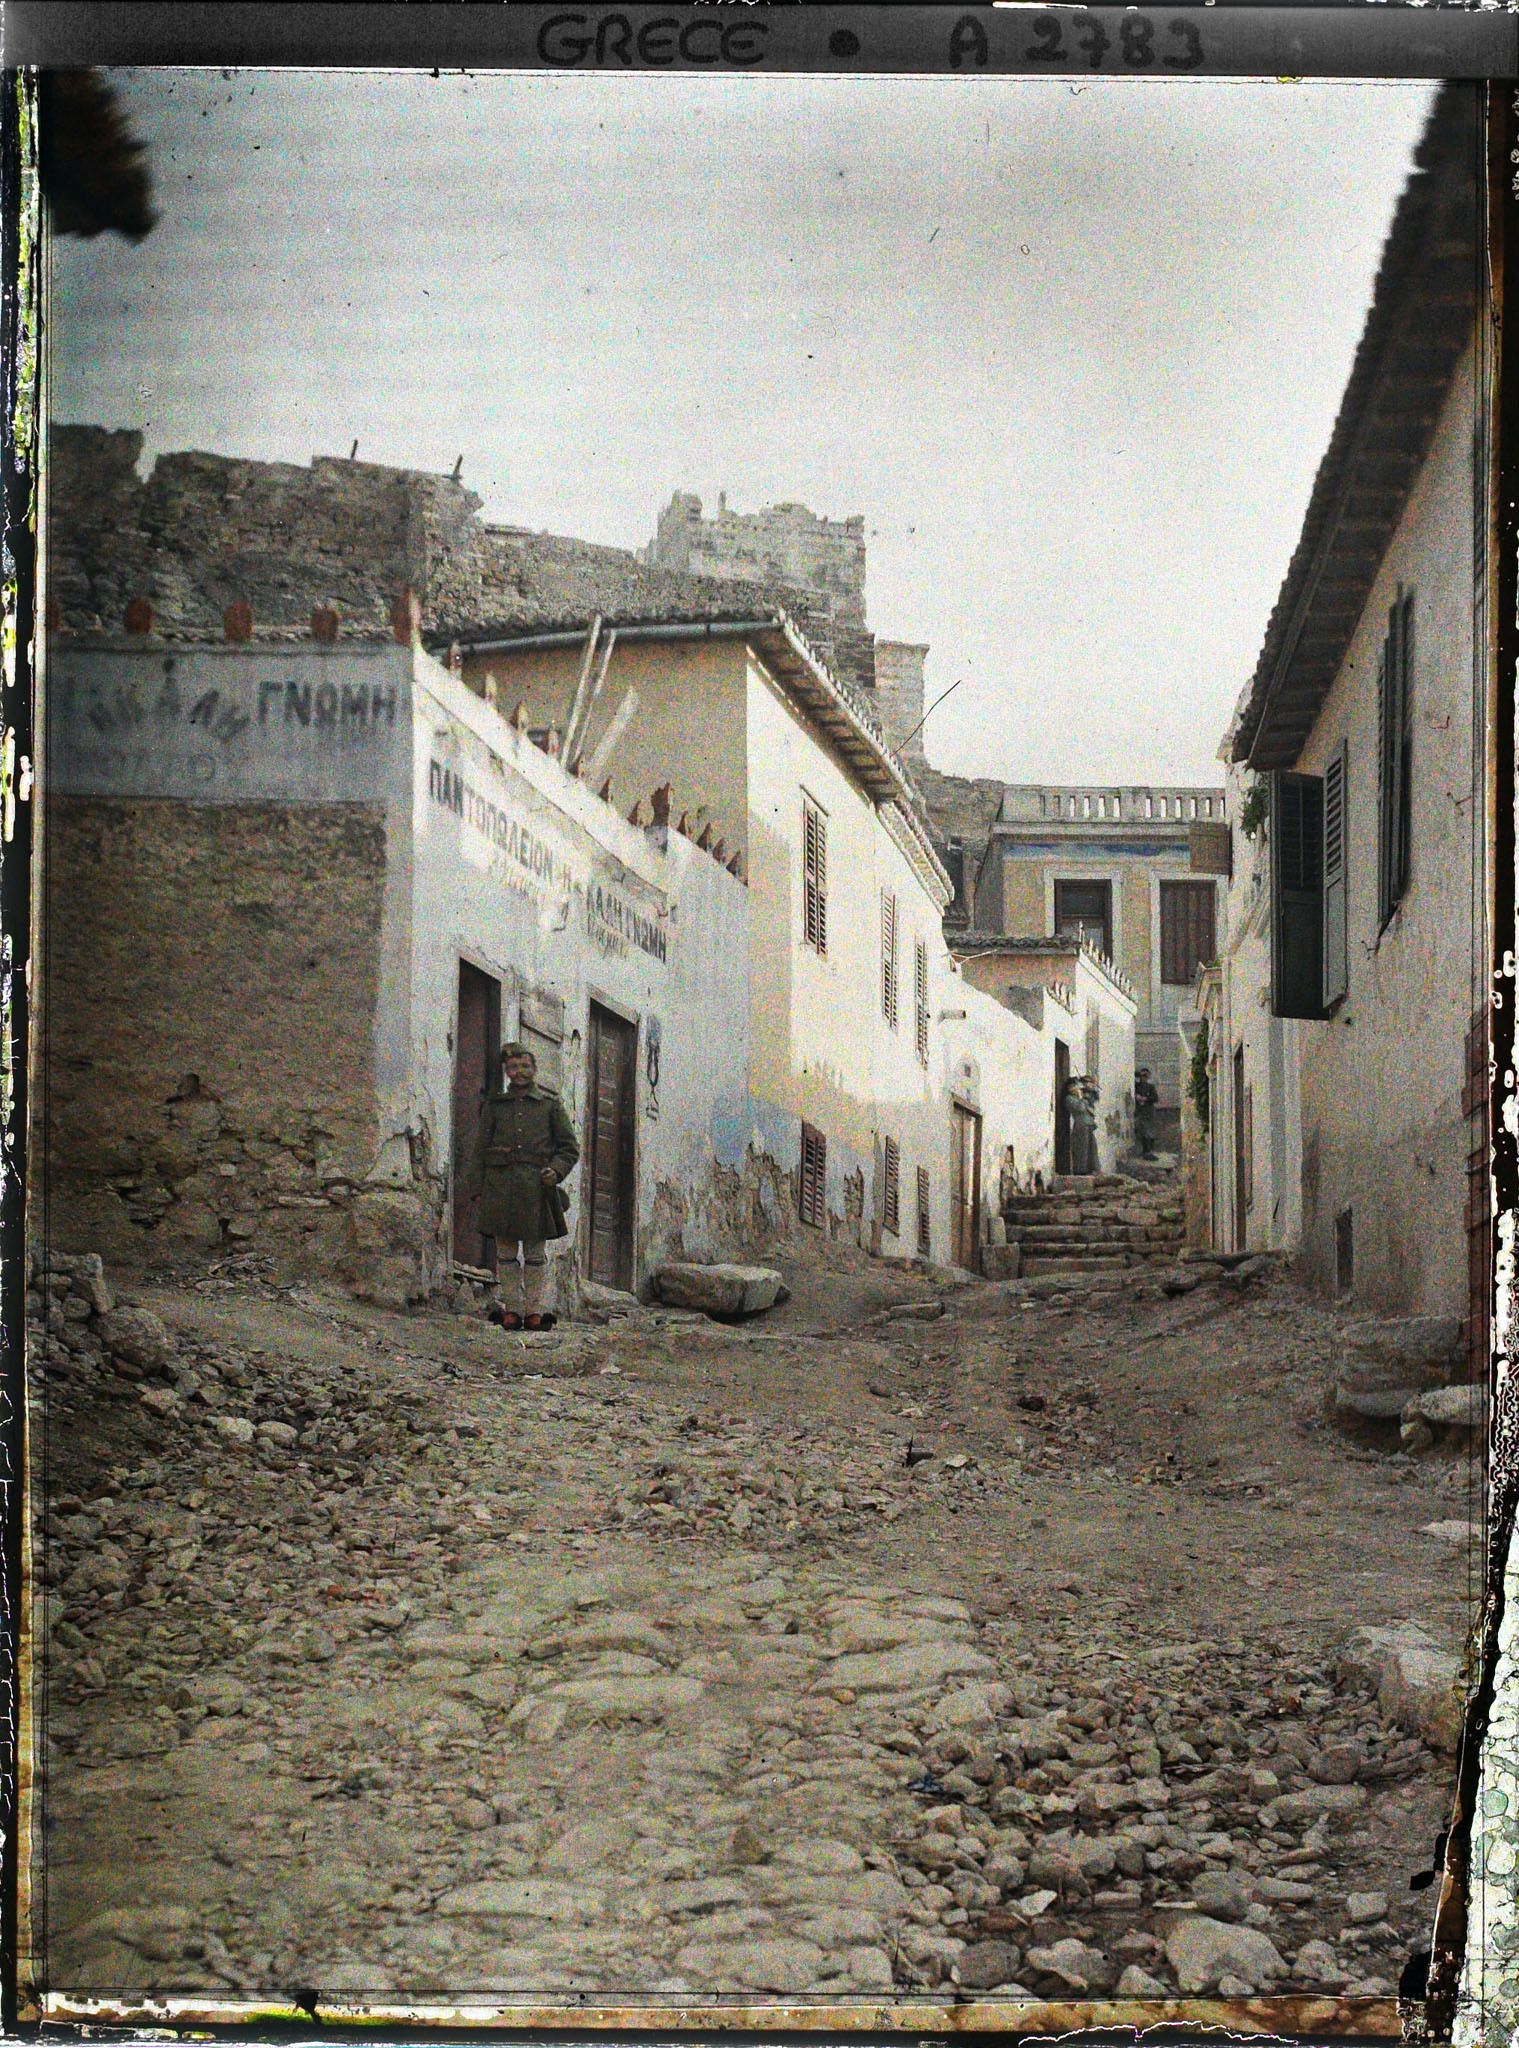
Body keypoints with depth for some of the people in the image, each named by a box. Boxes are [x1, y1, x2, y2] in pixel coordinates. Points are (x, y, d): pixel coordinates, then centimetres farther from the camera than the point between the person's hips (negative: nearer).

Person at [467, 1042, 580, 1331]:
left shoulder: (550, 1104, 10)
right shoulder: (495, 1105, 14)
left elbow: (569, 1147, 10)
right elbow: (481, 1148, 13)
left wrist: (556, 1170, -9)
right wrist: (477, 1188, 5)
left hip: (536, 1185, -2)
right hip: (500, 1185, 2)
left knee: (535, 1251, 0)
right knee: (506, 1250, 1)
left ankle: (535, 1310, 3)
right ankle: (512, 1309, 5)